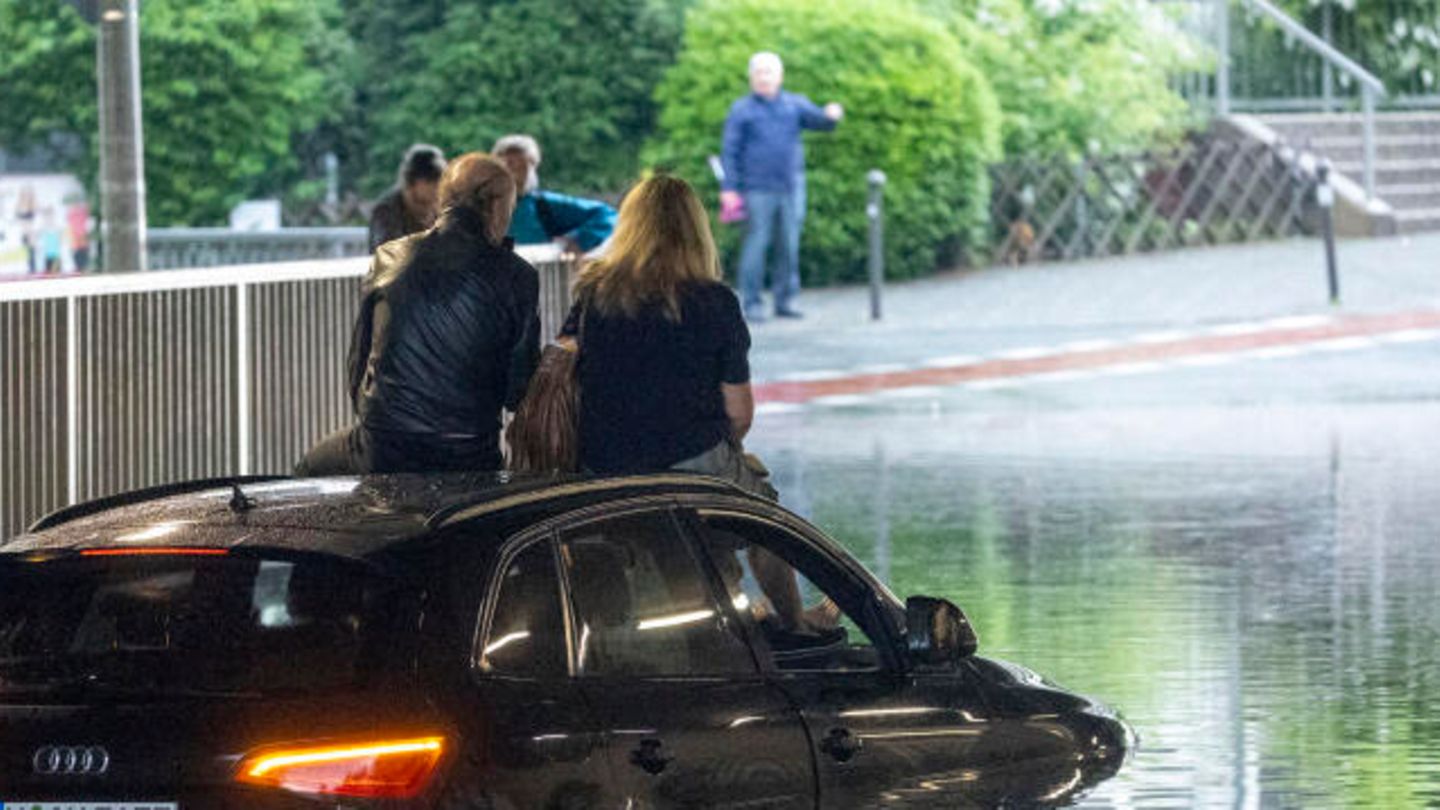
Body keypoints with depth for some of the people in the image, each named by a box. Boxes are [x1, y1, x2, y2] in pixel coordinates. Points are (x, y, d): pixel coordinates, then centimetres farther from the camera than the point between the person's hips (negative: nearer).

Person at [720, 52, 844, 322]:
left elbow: (817, 119, -1)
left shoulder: (794, 105, 13)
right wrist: (729, 189, -6)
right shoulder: (741, 110, 6)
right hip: (758, 190, -3)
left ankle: (786, 299, 11)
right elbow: (730, 151, 3)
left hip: (791, 188, 3)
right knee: (756, 244, -6)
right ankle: (752, 302, -1)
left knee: (789, 246, 4)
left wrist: (831, 115, -26)